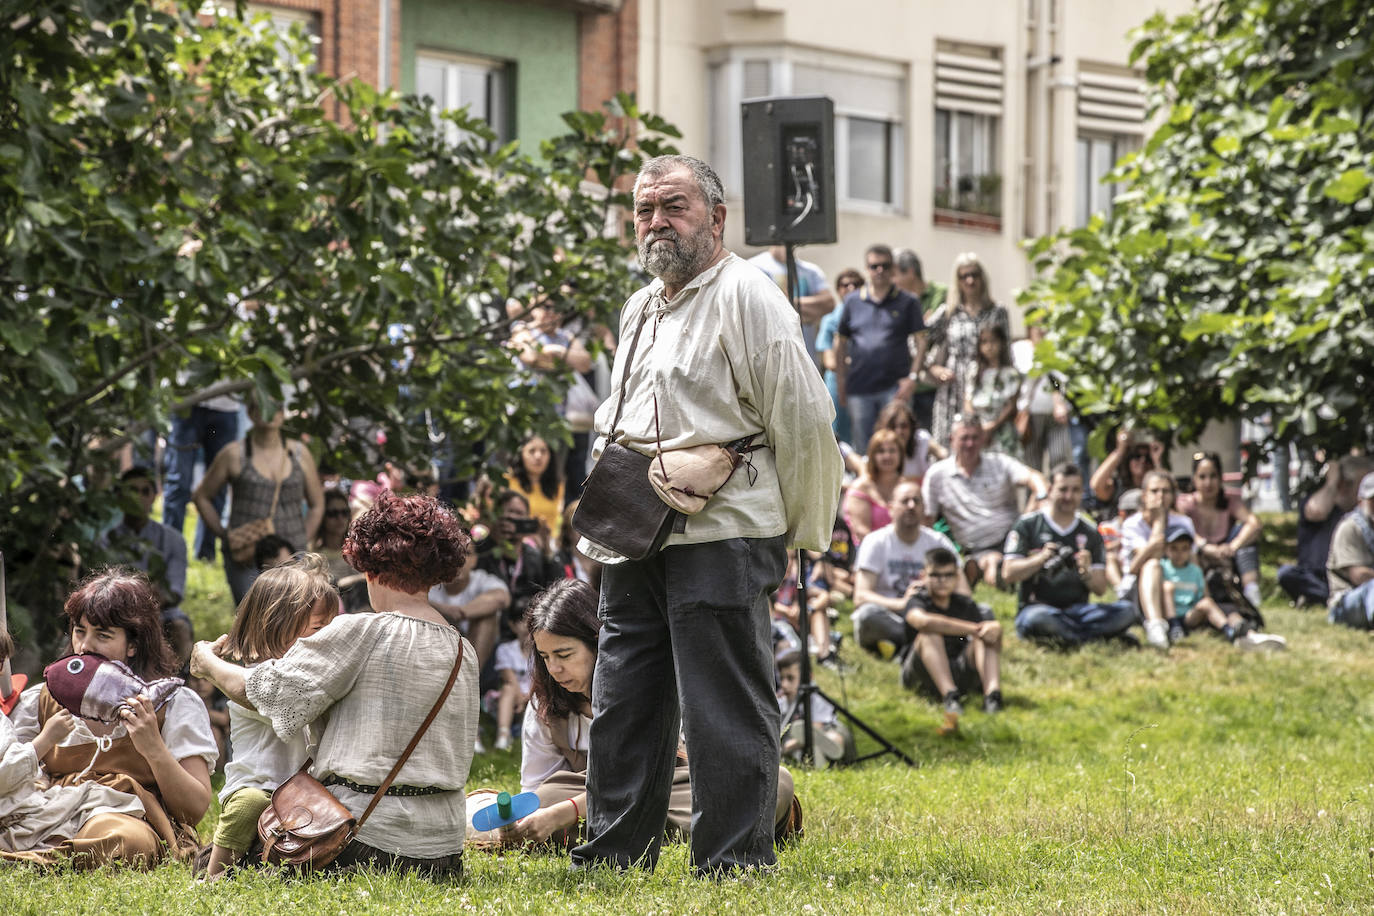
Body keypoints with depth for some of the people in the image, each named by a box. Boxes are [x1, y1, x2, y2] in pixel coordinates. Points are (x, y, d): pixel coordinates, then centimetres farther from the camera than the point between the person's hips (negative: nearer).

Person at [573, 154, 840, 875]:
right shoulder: (639, 309, 20)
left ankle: (734, 857, -2)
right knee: (624, 701, 12)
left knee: (725, 706, -6)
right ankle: (614, 849, 20)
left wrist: (802, 533, -3)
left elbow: (803, 420, -9)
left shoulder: (746, 297, -7)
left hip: (719, 537, -8)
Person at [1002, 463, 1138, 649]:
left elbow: (1101, 588, 9)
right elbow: (1008, 573, -2)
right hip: (1037, 606, -3)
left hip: (1077, 611, 3)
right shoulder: (1028, 525, 7)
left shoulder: (1090, 532, 15)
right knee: (1036, 618, -41)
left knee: (1126, 611, -23)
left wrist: (1086, 573, -13)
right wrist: (1041, 559, -17)